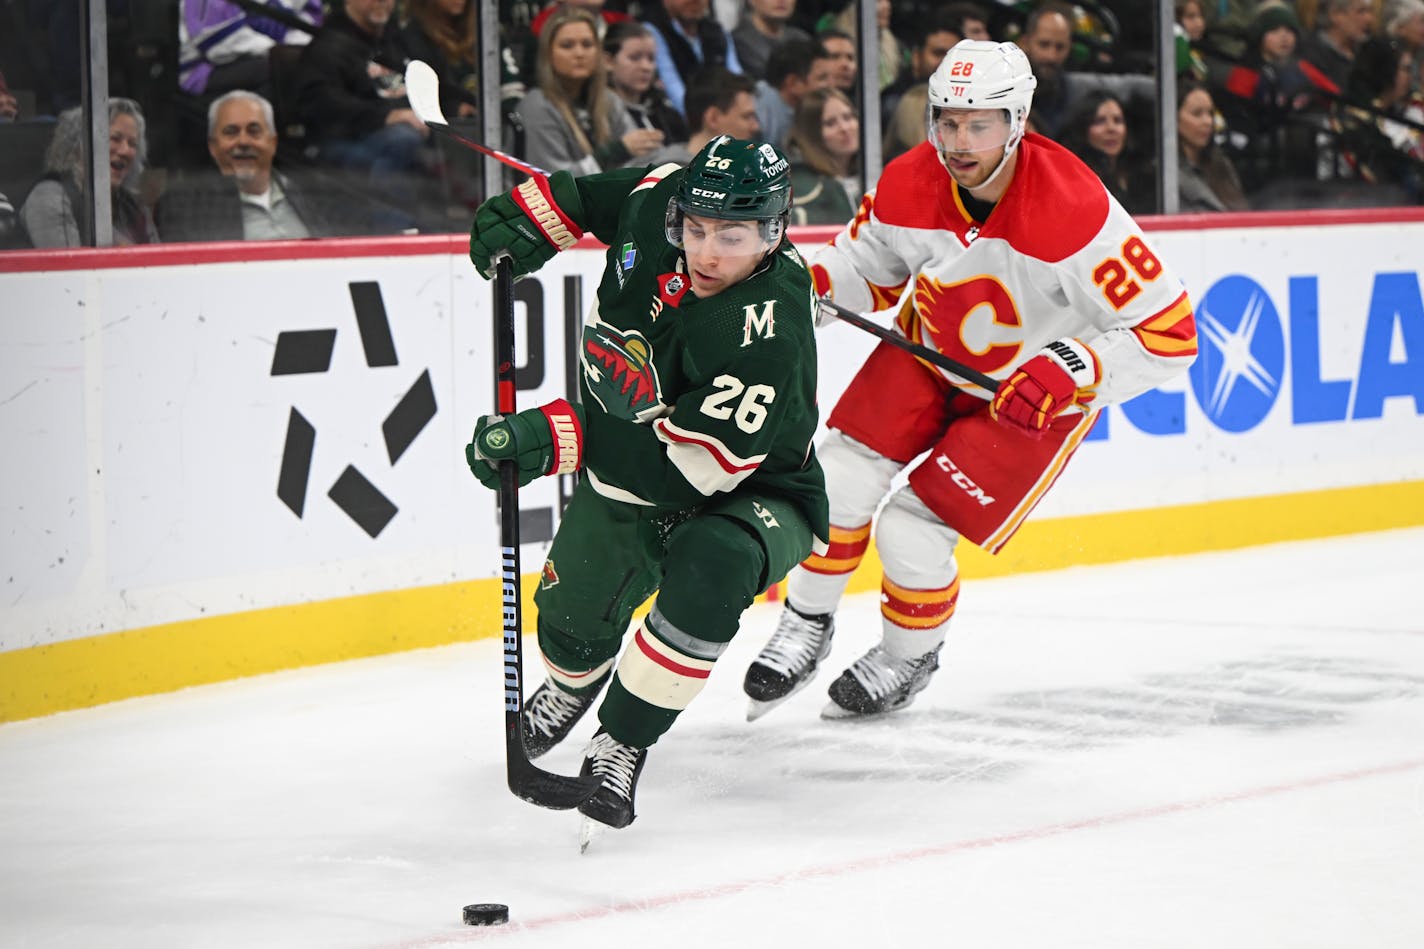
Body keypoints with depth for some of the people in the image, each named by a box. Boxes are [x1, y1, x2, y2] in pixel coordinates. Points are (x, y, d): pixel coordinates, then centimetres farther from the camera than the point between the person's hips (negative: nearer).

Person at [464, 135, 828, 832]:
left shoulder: (767, 336, -37)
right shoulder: (655, 205, -19)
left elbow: (690, 465, -39)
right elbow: (608, 193, 9)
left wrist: (559, 437, -41)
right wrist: (532, 214, -2)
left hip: (753, 494, -6)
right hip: (622, 474, 6)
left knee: (709, 568, -36)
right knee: (573, 613, 12)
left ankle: (623, 743, -19)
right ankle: (573, 682, 52)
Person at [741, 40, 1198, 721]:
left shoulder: (1073, 209, -33)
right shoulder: (908, 185, -18)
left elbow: (1169, 331, -29)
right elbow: (869, 268, 2)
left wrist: (1069, 372, -39)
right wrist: (812, 283, -20)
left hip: (1039, 389, -5)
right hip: (929, 351, 5)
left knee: (911, 531, -11)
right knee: (842, 474, -12)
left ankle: (910, 655, 20)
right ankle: (806, 627, 12)